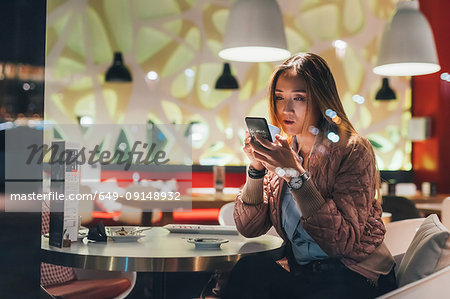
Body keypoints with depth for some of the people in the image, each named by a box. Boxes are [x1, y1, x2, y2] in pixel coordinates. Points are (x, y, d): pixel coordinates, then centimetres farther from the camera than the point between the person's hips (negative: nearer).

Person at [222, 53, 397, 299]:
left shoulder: (352, 151, -10)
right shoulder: (282, 151, 6)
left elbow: (343, 242, -20)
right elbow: (249, 228, 1)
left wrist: (296, 174, -25)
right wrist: (256, 167, -12)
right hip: (304, 276, 4)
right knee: (250, 268, -27)